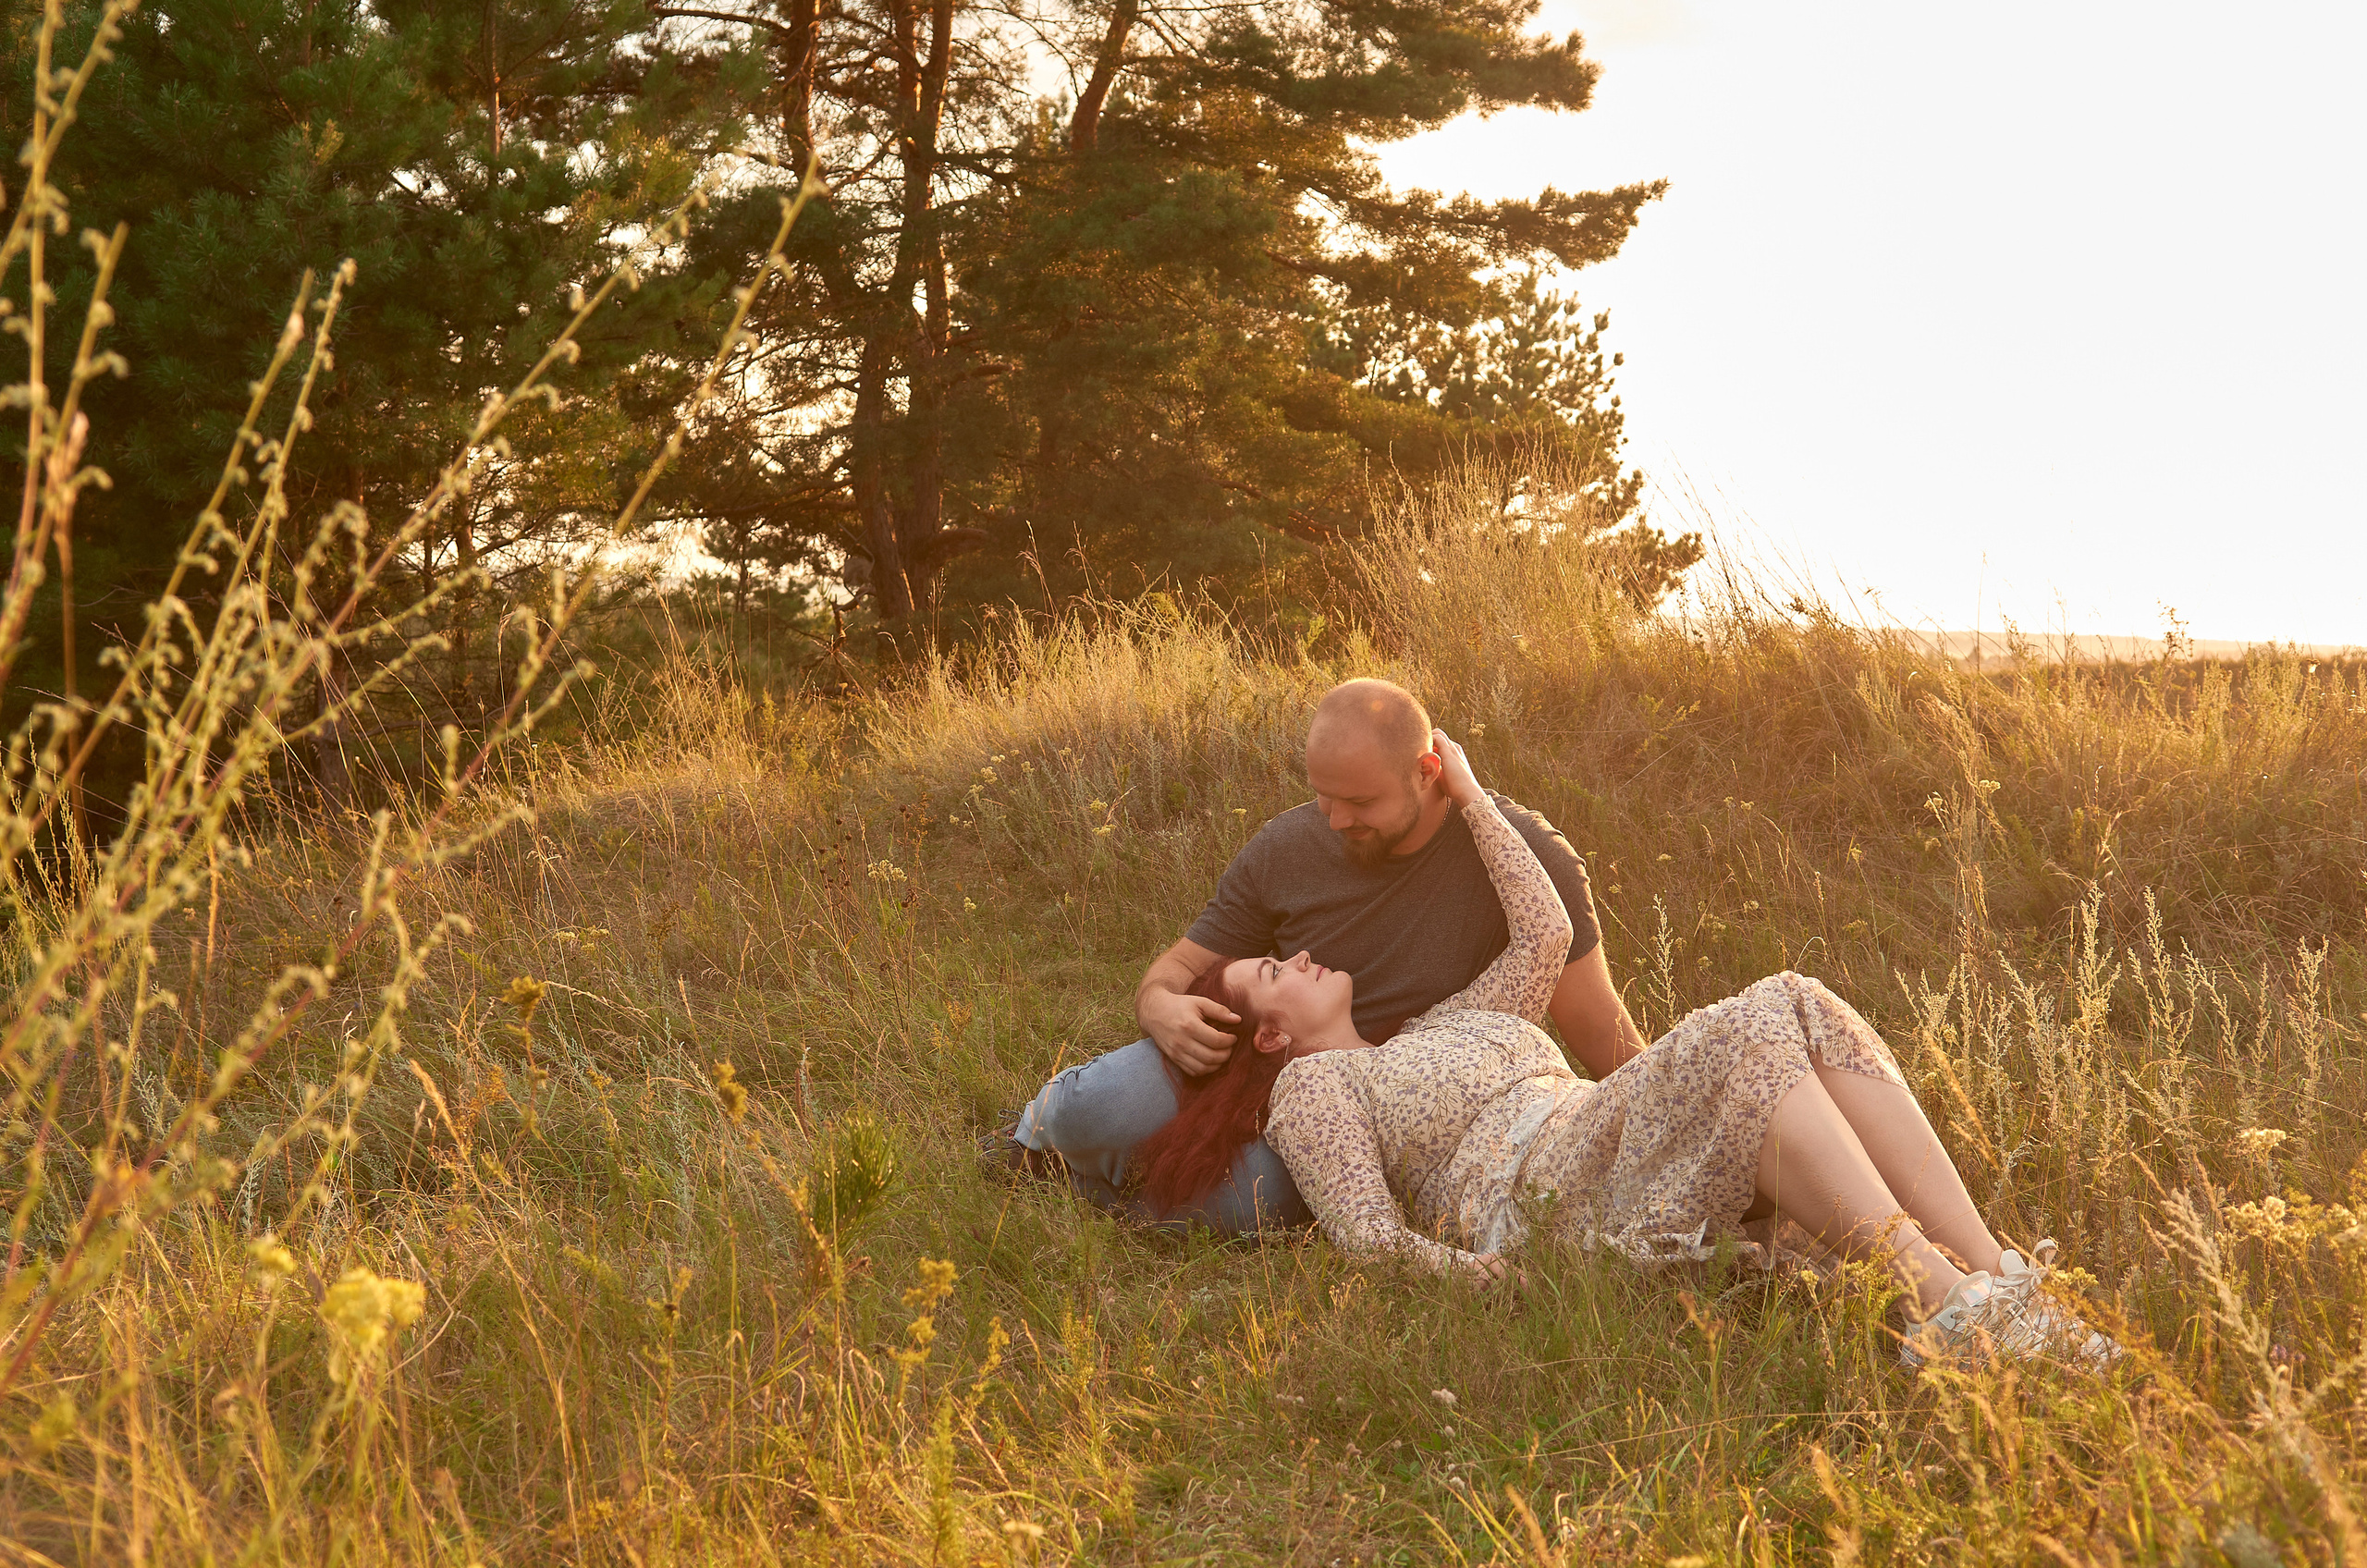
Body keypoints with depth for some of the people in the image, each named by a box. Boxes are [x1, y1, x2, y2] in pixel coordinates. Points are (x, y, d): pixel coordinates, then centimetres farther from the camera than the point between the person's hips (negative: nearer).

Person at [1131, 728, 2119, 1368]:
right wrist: (1505, 1286, -10)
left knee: (1799, 1010, -19)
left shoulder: (1442, 1031, 34)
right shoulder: (1309, 1088, 11)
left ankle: (1992, 1275, -29)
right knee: (1748, 1045, -30)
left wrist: (1467, 793, 26)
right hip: (1551, 1206, -8)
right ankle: (1948, 1306, -37)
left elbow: (1543, 933, 26)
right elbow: (1370, 1236, -3)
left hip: (1662, 1187, 8)